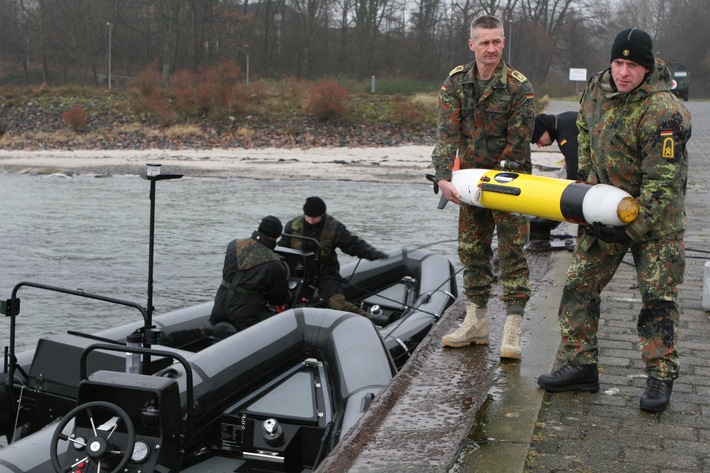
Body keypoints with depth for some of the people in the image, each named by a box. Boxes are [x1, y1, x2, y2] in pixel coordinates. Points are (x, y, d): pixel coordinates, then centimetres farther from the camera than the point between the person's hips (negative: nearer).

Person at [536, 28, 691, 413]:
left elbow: (663, 183, -26)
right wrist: (584, 172, 15)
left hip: (656, 214, -6)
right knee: (580, 282, 5)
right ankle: (581, 366, 14)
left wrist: (631, 228, -26)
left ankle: (660, 377, 9)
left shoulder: (663, 112, -26)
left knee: (658, 294, -2)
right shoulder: (597, 88, -2)